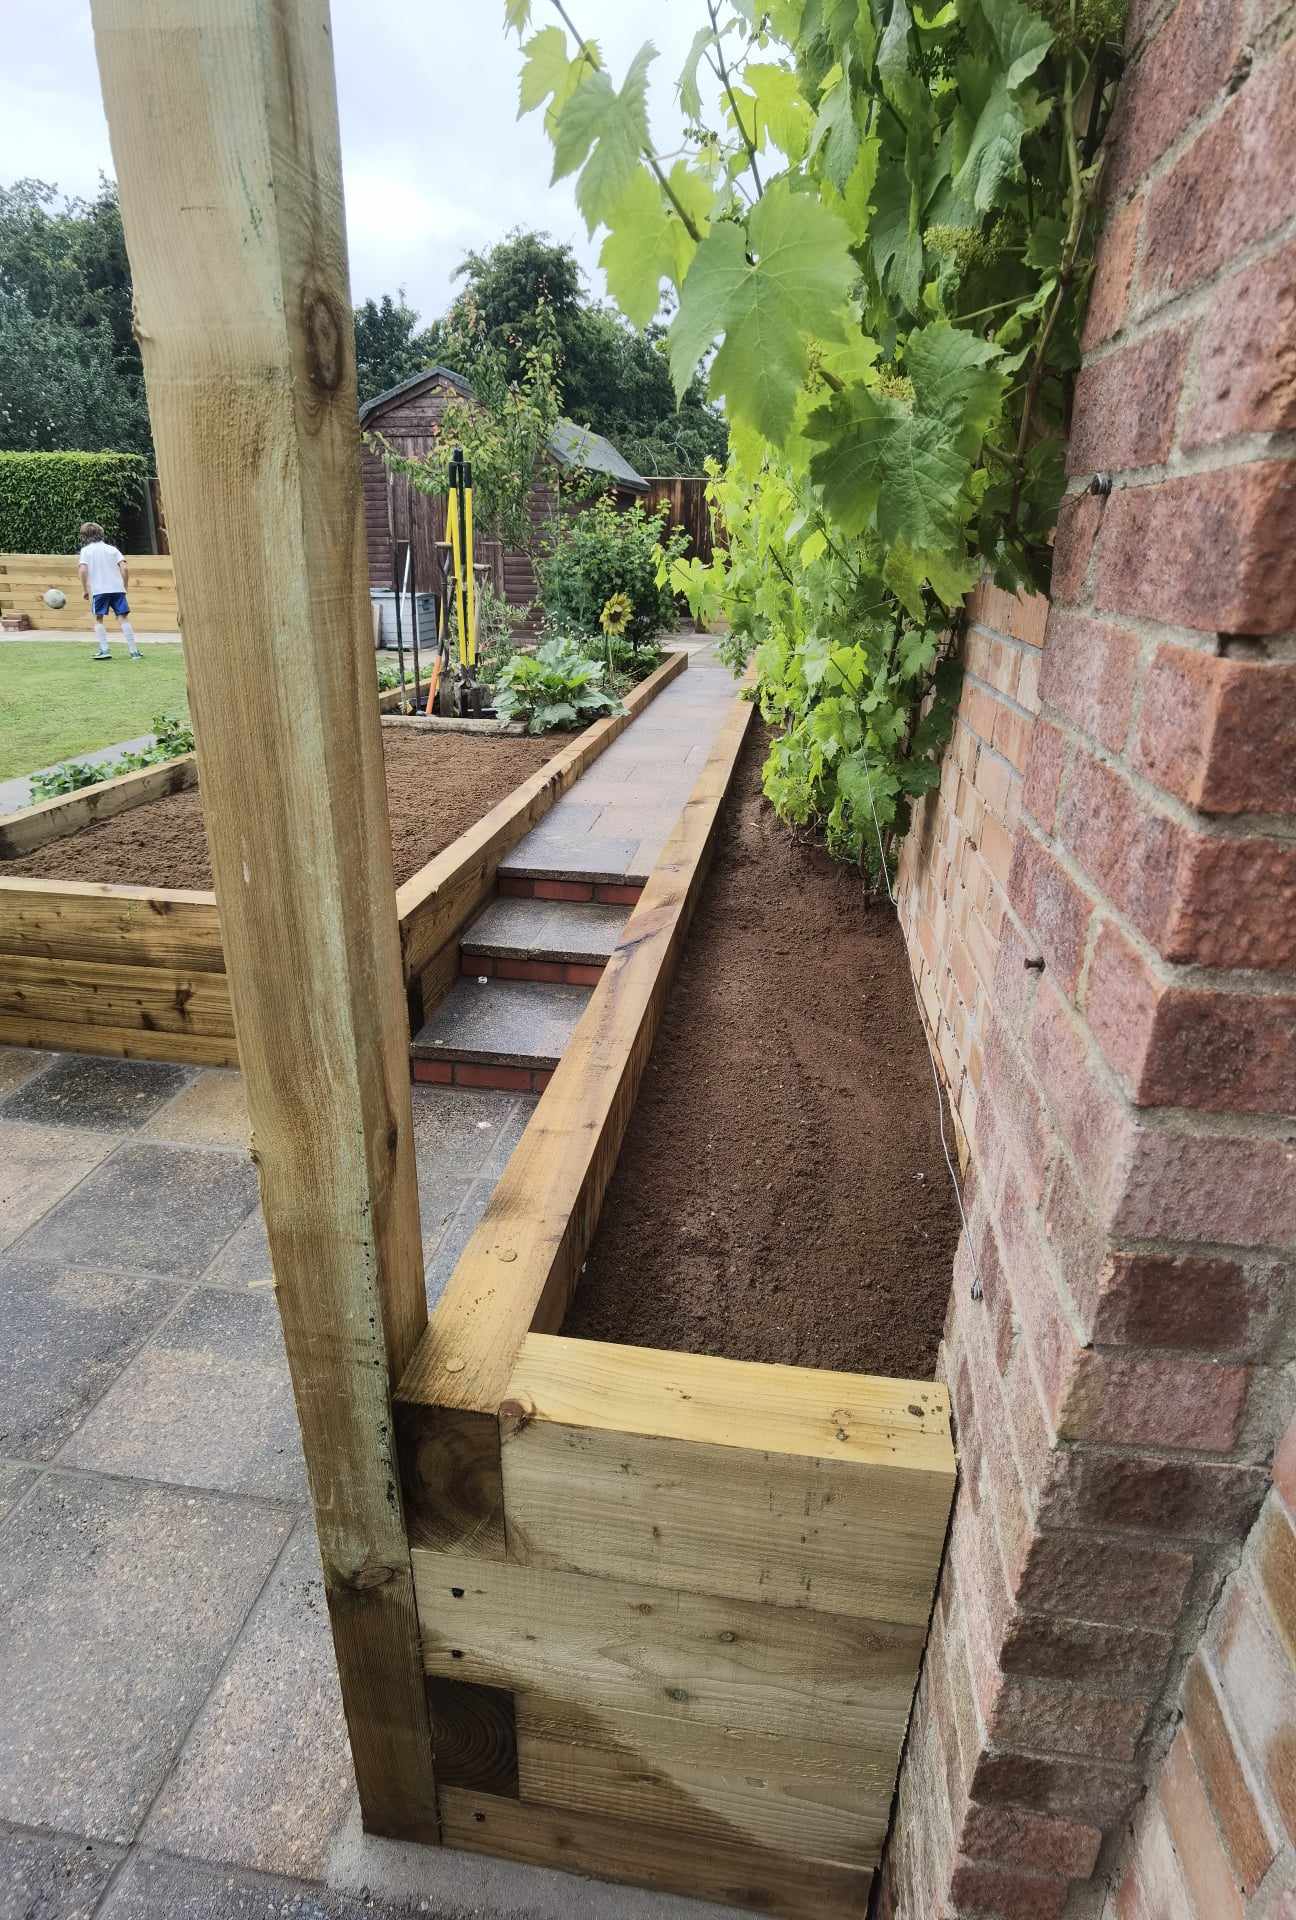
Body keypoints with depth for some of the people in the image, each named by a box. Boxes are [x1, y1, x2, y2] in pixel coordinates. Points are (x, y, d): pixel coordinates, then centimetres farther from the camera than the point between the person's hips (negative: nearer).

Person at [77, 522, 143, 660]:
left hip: (99, 590, -2)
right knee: (123, 617, 1)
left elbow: (82, 570, -5)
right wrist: (124, 587, 11)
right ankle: (134, 650, -6)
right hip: (117, 588, 2)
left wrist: (84, 590, 3)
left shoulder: (86, 550, 8)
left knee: (99, 619, 8)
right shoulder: (112, 549, 15)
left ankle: (104, 650, -2)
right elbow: (125, 568, 2)